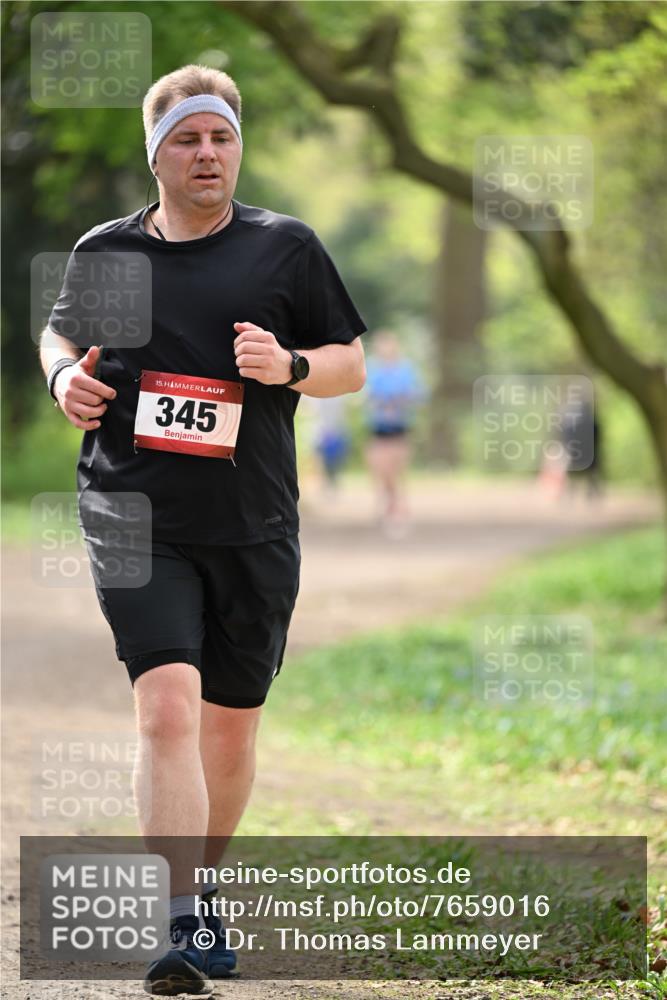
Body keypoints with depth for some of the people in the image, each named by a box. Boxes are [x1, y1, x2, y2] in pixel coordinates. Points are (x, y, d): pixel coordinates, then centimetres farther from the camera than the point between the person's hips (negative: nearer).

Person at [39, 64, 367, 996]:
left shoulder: (285, 246, 4)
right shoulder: (103, 251, 6)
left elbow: (351, 363, 9)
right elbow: (59, 333, 24)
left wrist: (290, 366, -11)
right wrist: (65, 377, 2)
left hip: (253, 527, 2)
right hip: (136, 519, -1)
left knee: (232, 718, 12)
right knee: (167, 705, -18)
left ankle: (205, 888, 35)